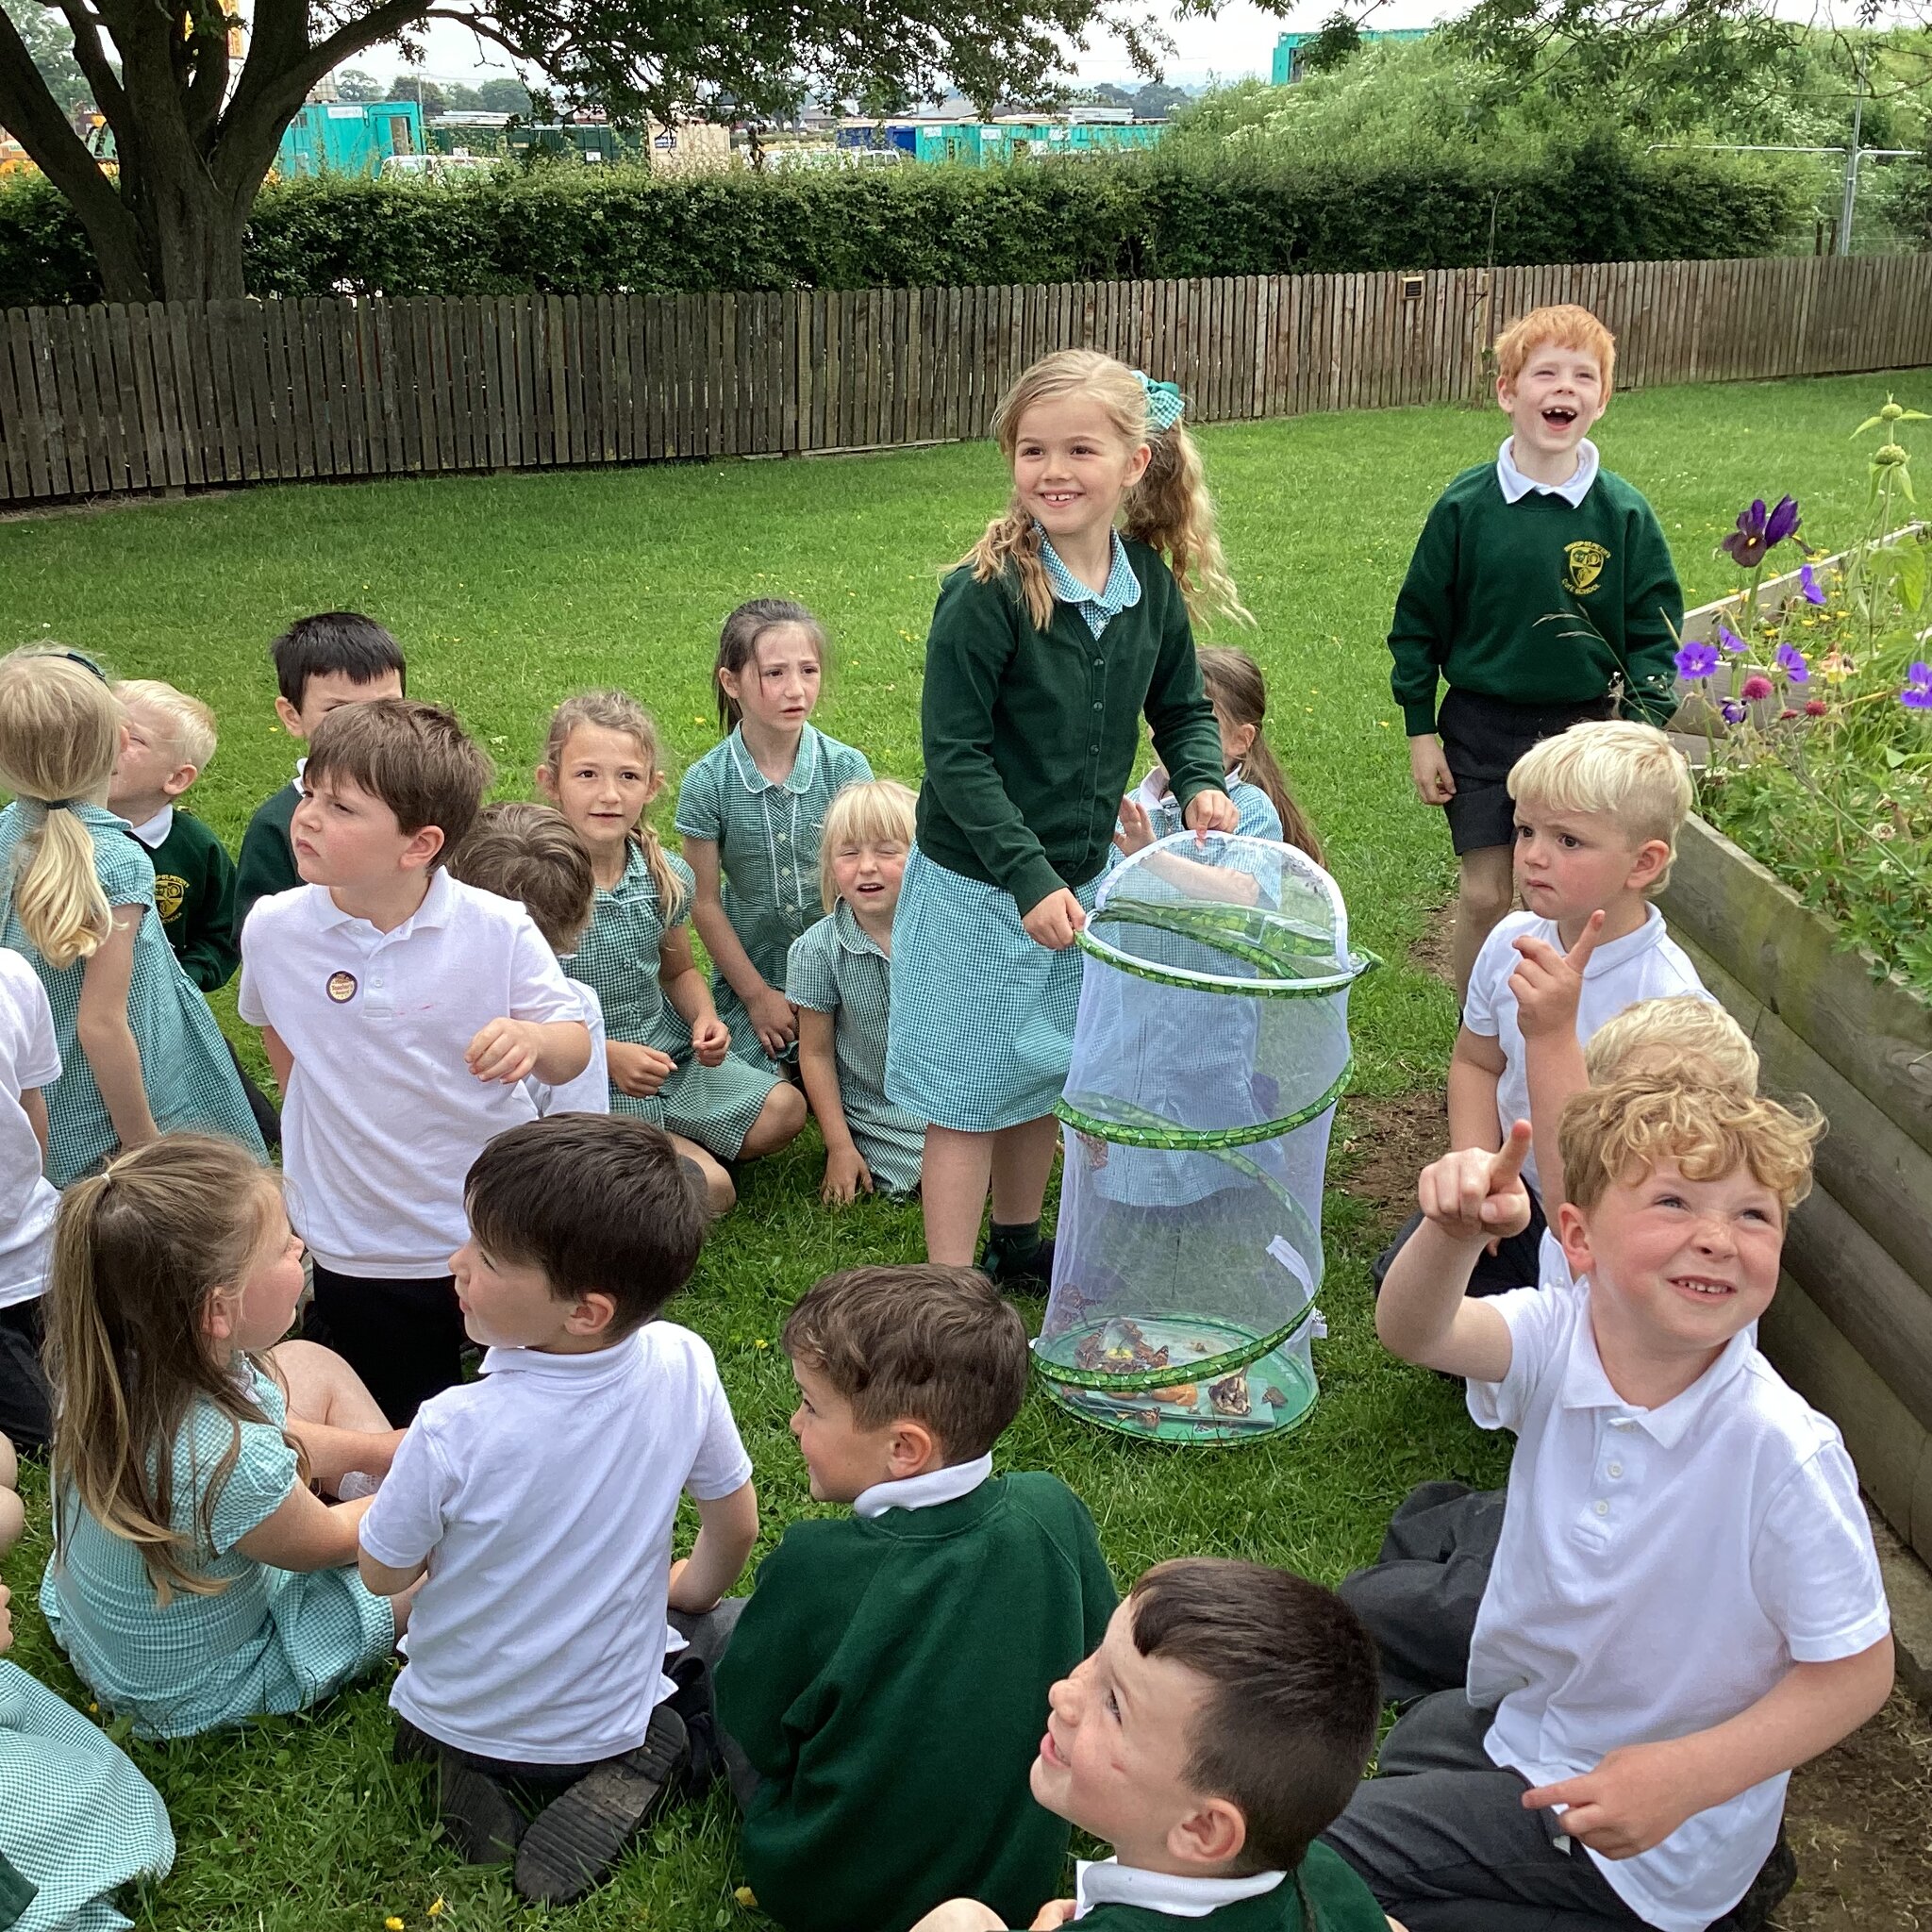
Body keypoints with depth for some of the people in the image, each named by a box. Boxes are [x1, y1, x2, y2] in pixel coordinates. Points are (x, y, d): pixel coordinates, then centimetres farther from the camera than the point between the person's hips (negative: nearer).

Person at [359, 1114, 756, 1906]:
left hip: (458, 1719, -1)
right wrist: (687, 1587, 15)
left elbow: (383, 1574, -14)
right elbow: (736, 1528, -7)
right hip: (608, 1716, 1)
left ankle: (472, 1775, 7)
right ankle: (622, 1769, 6)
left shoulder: (454, 1433, -35)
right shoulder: (683, 1367, -26)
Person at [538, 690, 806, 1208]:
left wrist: (704, 1019, -6)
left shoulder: (665, 874, -2)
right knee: (709, 1190, -18)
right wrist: (607, 1053, -24)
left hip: (667, 1051, 6)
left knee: (783, 1110, -5)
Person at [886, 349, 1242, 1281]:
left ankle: (1015, 1242, 42)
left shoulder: (1151, 585, -3)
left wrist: (1202, 782, -8)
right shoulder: (987, 592, -22)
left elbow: (1182, 706, 12)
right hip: (978, 887, -6)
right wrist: (1029, 877, -25)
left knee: (1044, 1077, 21)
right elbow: (953, 752, -21)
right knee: (968, 1092, 5)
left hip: (1079, 875, 6)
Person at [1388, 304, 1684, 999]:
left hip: (1585, 728, 1)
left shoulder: (1624, 512, -4)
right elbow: (1418, 621, 1)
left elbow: (1654, 632, 1)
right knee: (1483, 895, 3)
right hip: (1482, 726, 0)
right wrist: (1420, 732, 1)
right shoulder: (1465, 505, -5)